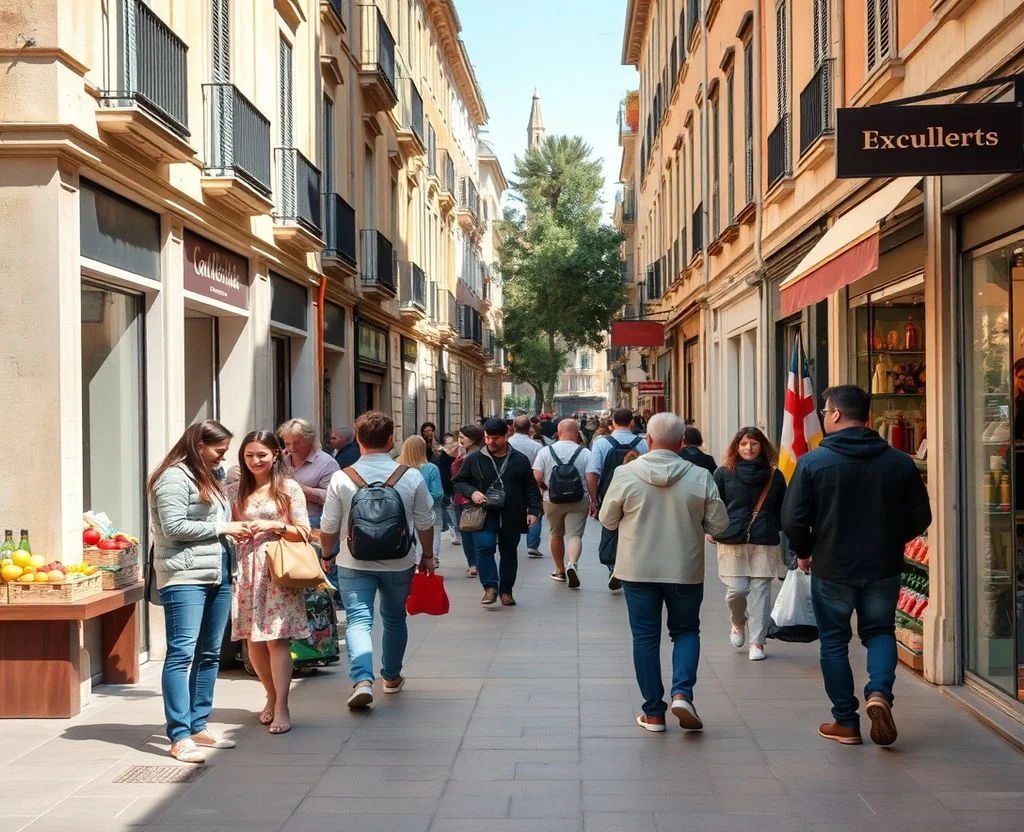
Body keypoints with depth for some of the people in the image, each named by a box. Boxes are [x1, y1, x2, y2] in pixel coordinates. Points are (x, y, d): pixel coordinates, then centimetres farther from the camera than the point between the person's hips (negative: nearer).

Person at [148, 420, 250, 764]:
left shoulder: (207, 478, 22)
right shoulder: (174, 478, -8)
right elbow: (174, 527, -16)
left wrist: (237, 529, 9)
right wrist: (222, 528, -11)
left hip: (218, 576, 10)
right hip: (185, 577, -10)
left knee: (209, 654, 12)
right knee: (182, 653, -10)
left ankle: (199, 726, 20)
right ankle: (179, 737, -11)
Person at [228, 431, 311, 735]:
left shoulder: (289, 488, 2)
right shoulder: (236, 491, 12)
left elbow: (304, 532, 0)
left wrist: (274, 526, -13)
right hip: (245, 570, 4)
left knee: (276, 638, -9)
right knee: (253, 640, 6)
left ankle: (281, 708, -7)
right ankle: (272, 696, 24)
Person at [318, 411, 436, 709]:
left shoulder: (342, 479, -10)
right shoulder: (411, 477, -8)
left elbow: (329, 526, -4)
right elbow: (425, 523, 1)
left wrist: (327, 555, 14)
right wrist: (427, 556, 16)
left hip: (354, 565, -2)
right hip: (399, 565, 2)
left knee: (358, 621, -1)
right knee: (394, 619, 20)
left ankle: (362, 680, -21)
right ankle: (391, 677, 35)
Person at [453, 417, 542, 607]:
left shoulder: (520, 460, 5)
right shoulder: (473, 459, 2)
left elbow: (531, 487, 8)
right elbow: (459, 482, 9)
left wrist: (533, 510, -3)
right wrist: (471, 492, -11)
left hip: (512, 517, 2)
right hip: (484, 515, -1)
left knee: (509, 553, 10)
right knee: (485, 548, -19)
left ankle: (506, 591, 23)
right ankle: (490, 587, -8)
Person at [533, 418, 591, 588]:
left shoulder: (545, 451, -3)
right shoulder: (585, 453, -5)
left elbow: (537, 478, -7)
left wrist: (546, 488, 12)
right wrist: (594, 501, 3)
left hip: (552, 501, 2)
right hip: (578, 502, -2)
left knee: (556, 535, 18)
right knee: (575, 535, -2)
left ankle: (560, 570, 28)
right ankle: (572, 564, -27)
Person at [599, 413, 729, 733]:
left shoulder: (626, 474, -10)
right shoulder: (700, 477, -9)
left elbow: (607, 520, 0)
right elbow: (718, 524, -3)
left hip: (638, 570, 0)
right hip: (685, 570, 0)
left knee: (645, 637, 10)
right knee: (686, 631, 18)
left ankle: (653, 713, 13)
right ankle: (682, 692, -3)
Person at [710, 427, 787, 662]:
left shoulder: (774, 476, 7)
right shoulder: (724, 474, 4)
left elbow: (781, 510, 11)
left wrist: (774, 530, 3)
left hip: (765, 544, 1)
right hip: (732, 543, -1)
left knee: (761, 591, -1)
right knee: (737, 590, -6)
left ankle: (757, 642, 7)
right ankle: (738, 623, 26)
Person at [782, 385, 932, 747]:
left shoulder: (813, 462, -12)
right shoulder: (900, 462, -3)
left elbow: (793, 520, -12)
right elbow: (920, 517, 2)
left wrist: (804, 552, 6)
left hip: (831, 568, -2)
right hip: (884, 568, 2)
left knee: (834, 642, 12)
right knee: (880, 631, 19)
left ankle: (846, 722, 15)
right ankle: (879, 692, -7)